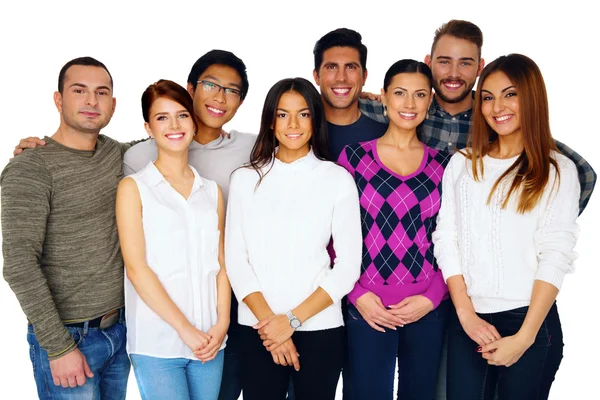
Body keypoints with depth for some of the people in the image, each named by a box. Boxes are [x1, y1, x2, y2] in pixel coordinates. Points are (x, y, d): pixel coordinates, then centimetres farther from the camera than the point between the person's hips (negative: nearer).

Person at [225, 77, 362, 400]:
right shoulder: (245, 179, 5)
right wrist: (268, 320, -9)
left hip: (320, 327, -1)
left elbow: (348, 265, -4)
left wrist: (293, 319, -10)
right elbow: (235, 259, 1)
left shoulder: (338, 179, -1)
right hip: (258, 329, 1)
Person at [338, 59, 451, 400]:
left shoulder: (444, 164, 5)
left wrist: (432, 297, -5)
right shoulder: (354, 156, 1)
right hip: (368, 308, -1)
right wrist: (357, 294, -7)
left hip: (429, 308, 2)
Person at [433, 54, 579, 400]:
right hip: (467, 322, 2)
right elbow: (446, 240, 2)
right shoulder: (462, 164, 7)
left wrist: (525, 336, -13)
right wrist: (467, 314, -8)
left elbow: (556, 255, -6)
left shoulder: (558, 171, 0)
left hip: (530, 321, -2)